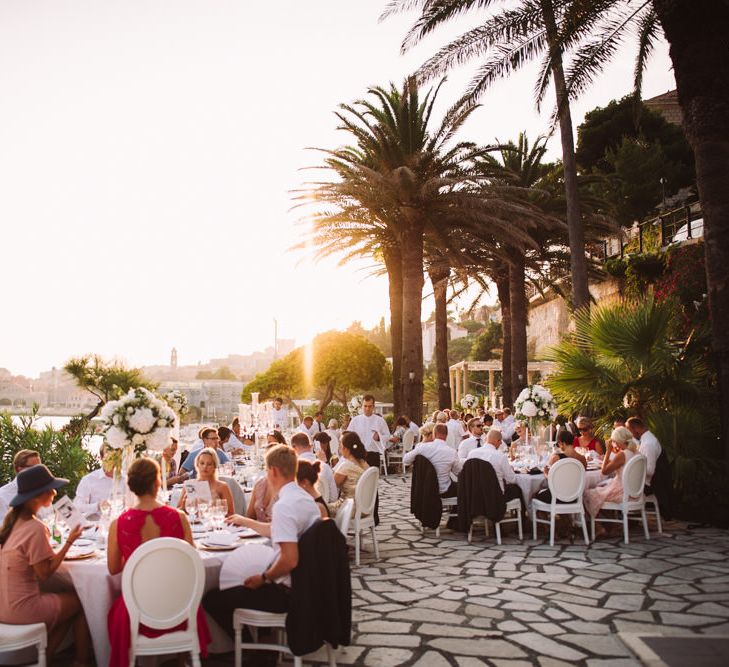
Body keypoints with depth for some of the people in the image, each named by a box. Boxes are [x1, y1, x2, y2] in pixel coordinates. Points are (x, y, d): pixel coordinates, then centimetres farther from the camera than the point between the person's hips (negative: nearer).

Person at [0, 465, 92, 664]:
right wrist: (69, 542, -14)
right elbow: (45, 573, -17)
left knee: (67, 603, 22)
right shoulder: (35, 528, -22)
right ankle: (83, 661, 21)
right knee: (81, 602, 10)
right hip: (20, 609, -8)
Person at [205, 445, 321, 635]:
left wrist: (263, 578, -12)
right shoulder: (306, 498, 7)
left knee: (212, 600, -4)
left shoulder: (283, 505, -24)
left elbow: (289, 560, -29)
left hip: (286, 591, -10)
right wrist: (246, 522, 36)